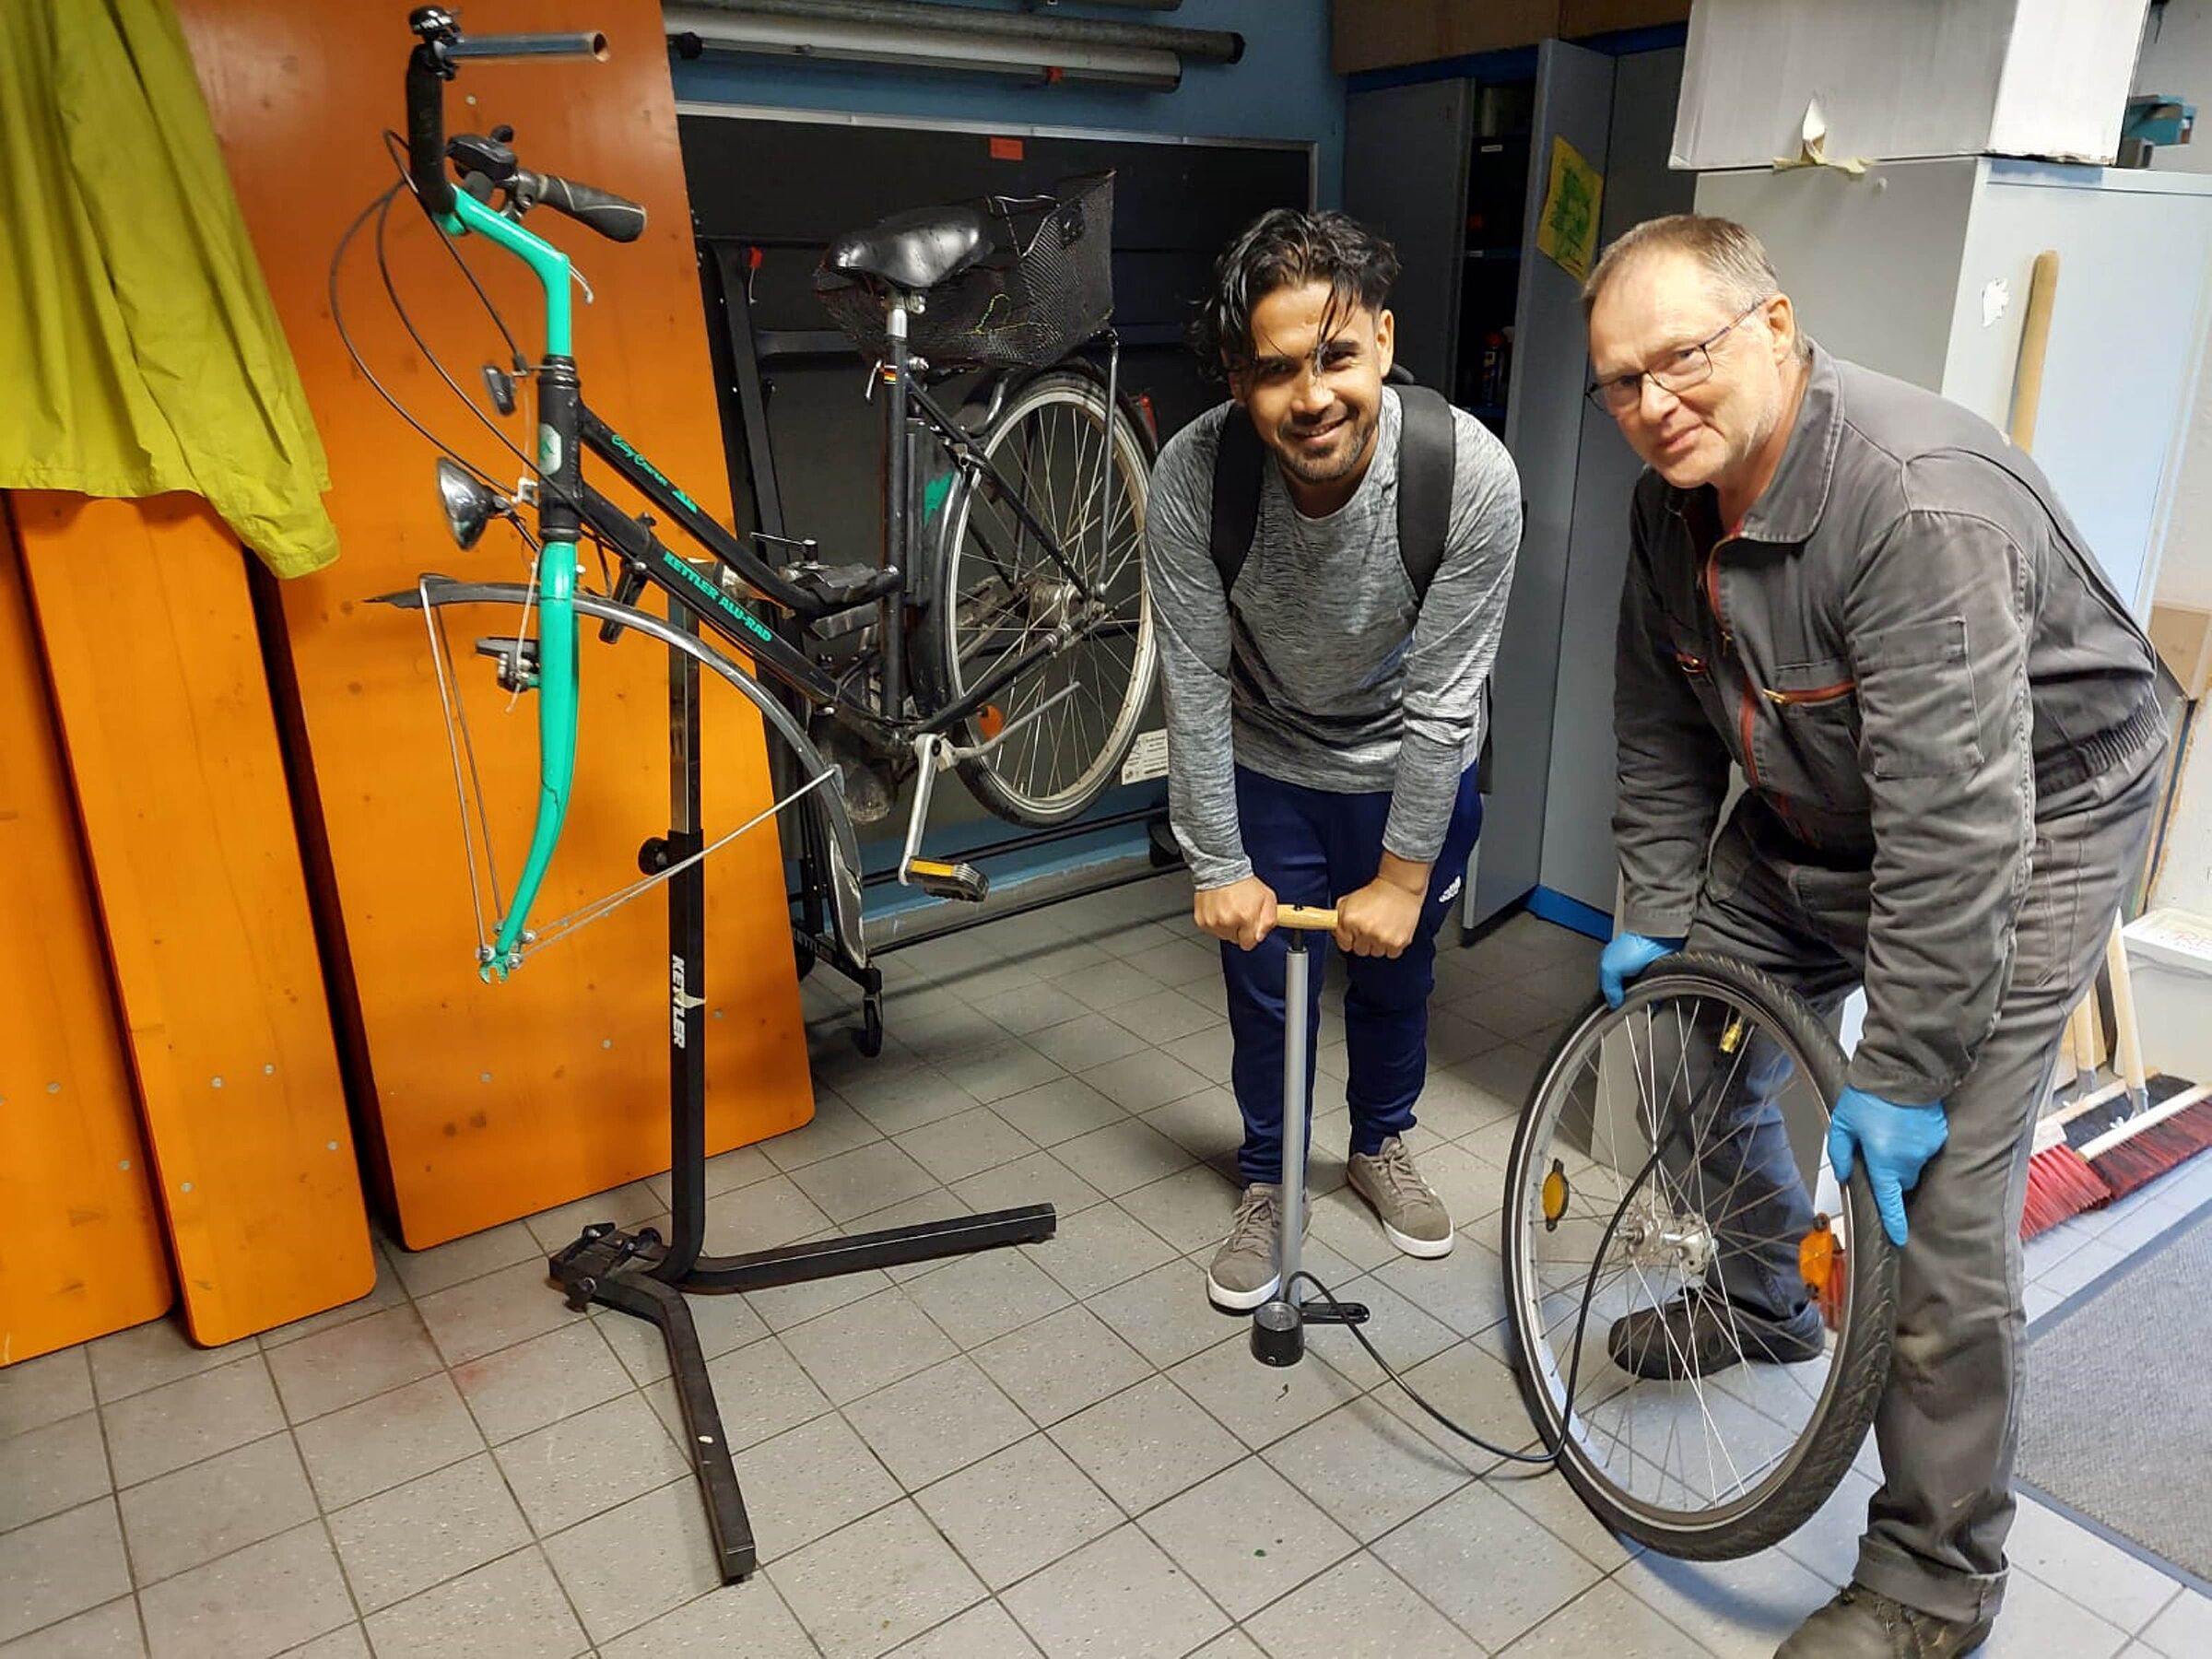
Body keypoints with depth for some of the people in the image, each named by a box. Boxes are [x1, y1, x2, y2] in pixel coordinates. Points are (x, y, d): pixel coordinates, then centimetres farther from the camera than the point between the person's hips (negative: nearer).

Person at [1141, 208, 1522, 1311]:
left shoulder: (1471, 473, -30)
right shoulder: (1192, 476, -29)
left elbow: (1444, 695, -22)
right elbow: (1194, 683, -19)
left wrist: (1401, 877, -14)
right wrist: (1217, 867, -13)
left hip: (1410, 768, 1)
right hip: (1266, 767, 0)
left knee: (1396, 974, 19)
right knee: (1265, 988, 11)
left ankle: (1382, 1145, 47)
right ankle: (1266, 1182, 37)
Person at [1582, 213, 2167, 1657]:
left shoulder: (1918, 501, -34)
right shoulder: (1676, 503, -7)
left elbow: (1955, 825, -34)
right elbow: (1664, 733, 4)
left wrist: (1898, 1076, -29)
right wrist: (1659, 916, 4)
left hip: (2028, 820, -8)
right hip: (1812, 815, 8)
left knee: (1943, 1202, -11)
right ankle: (1763, 1302, 40)